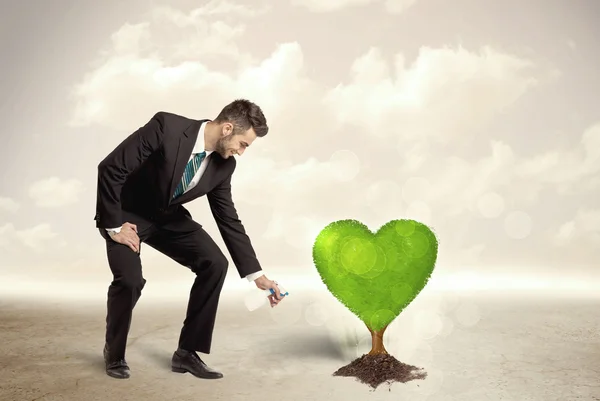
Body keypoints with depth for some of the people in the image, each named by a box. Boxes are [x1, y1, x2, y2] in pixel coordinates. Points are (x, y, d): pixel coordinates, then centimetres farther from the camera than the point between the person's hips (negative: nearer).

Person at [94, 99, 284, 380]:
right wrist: (114, 226, -21)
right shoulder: (166, 127, -30)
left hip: (168, 217, 5)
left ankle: (187, 352, 1)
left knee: (214, 264, -12)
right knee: (130, 280, -23)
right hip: (126, 213, -5)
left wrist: (257, 275, -7)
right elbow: (110, 168, -26)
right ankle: (114, 354, 9)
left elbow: (229, 220, -6)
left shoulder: (223, 164, -13)